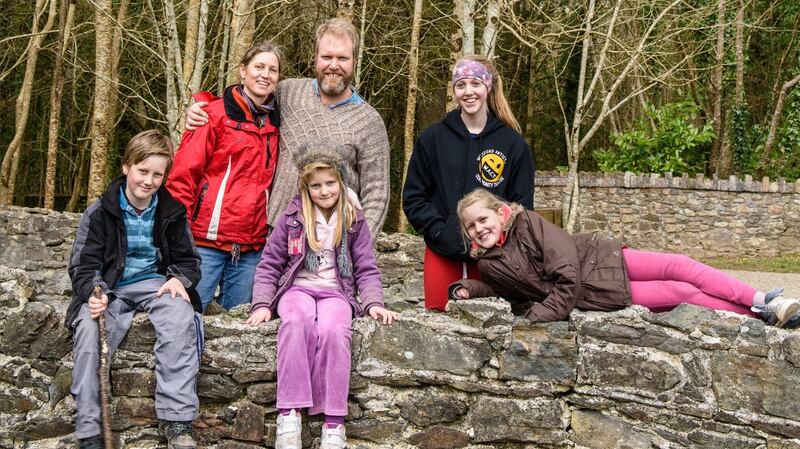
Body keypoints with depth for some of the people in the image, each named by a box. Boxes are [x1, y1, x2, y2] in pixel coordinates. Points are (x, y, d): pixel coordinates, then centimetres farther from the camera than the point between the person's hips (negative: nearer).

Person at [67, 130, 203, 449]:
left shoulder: (172, 211, 6)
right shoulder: (100, 212, 1)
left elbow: (188, 260, 12)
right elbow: (82, 266, 1)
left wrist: (180, 279, -12)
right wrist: (93, 292, -22)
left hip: (155, 282, 1)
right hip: (109, 287, 0)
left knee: (180, 315, -32)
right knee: (87, 330, -31)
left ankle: (177, 420, -32)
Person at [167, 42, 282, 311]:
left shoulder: (275, 123, 14)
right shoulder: (217, 113, -2)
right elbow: (184, 172, -6)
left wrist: (272, 234, 15)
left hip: (251, 247, 5)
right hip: (207, 240, -5)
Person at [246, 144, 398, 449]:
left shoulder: (354, 221, 10)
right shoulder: (292, 218, 8)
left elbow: (367, 269, 9)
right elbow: (269, 264, 9)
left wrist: (374, 303, -7)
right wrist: (262, 304, -3)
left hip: (336, 291, 0)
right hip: (297, 287, 0)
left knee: (332, 329, -35)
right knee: (298, 321, -37)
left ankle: (334, 423, -32)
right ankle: (289, 414, -38)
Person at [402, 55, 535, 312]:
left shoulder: (513, 143, 5)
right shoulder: (432, 139, 6)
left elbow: (522, 204, 7)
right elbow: (413, 198, 6)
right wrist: (440, 232, -8)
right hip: (442, 256, 1)